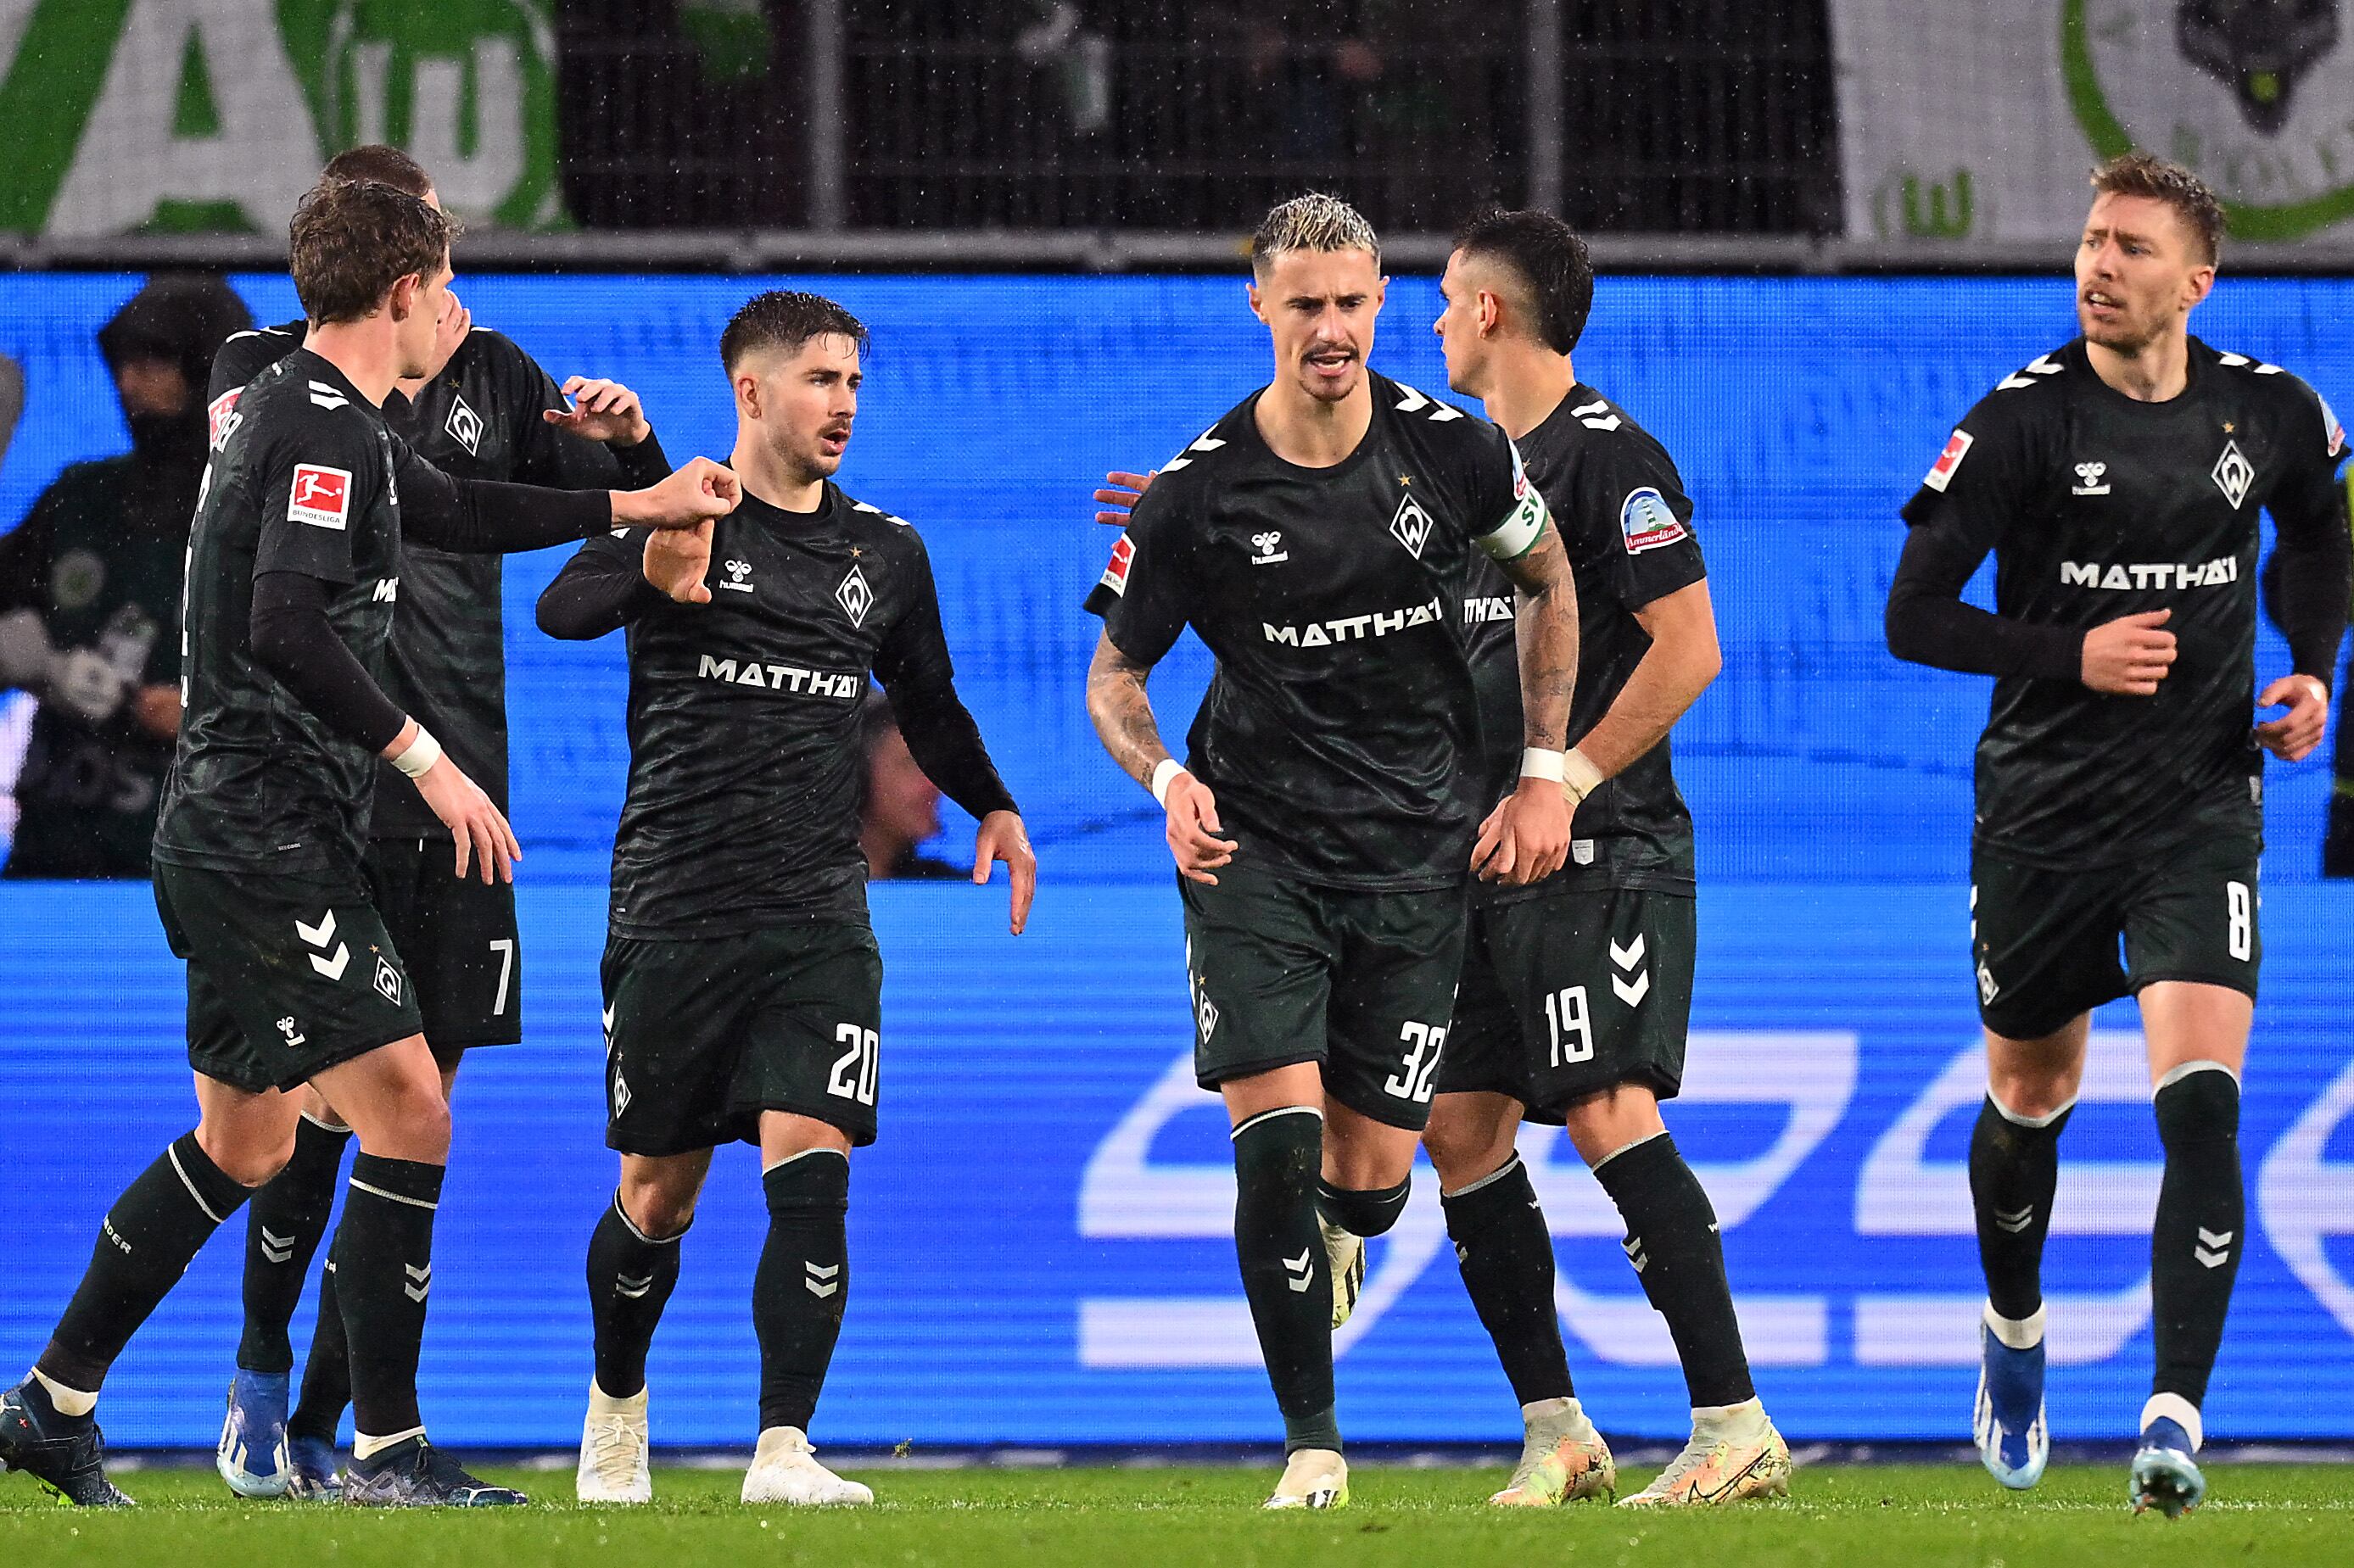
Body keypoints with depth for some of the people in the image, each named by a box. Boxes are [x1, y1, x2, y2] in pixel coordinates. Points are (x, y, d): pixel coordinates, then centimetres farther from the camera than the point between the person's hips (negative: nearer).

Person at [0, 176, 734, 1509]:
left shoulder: (290, 411, 17)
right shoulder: (324, 427, -15)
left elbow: (459, 513, 32)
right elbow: (288, 629, -26)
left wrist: (648, 502, 37)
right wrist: (428, 762, -21)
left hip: (235, 835, 11)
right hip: (270, 836, -11)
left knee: (246, 1145, 17)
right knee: (409, 1112, -10)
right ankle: (388, 1451, -8)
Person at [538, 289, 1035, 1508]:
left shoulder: (885, 555, 12)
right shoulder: (677, 517, -1)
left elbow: (928, 704, 28)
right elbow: (560, 609, -21)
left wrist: (994, 806, 14)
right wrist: (651, 577, -41)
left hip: (819, 918, 2)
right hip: (673, 908, -2)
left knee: (811, 1172, -15)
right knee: (658, 1195, 7)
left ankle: (783, 1450, -18)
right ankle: (616, 1408, 32)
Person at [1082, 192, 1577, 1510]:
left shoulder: (1451, 449, -4)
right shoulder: (1200, 491, -7)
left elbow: (1552, 580, 14)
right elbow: (1114, 671, 5)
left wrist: (1546, 775, 8)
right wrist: (1167, 779, -15)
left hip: (1420, 850, 1)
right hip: (1255, 845, -1)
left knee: (1372, 1173, 1)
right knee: (1277, 1136, -15)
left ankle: (1336, 1232, 41)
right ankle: (1313, 1444, -4)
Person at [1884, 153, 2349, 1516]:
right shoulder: (2022, 421, -10)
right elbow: (1915, 615, -9)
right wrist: (2071, 655, -20)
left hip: (2202, 805, 0)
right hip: (2044, 812, 0)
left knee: (2201, 1098, -16)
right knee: (2030, 1097, 15)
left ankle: (2177, 1419, -17)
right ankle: (2015, 1331, 44)